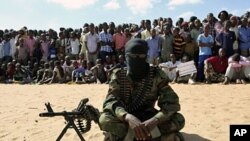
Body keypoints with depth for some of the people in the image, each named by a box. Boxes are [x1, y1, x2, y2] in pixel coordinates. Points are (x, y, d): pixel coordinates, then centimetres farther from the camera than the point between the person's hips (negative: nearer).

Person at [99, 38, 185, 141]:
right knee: (105, 119, -33)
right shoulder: (118, 75, -7)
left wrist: (155, 120, -35)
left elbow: (171, 102, -16)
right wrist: (128, 117, -40)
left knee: (179, 120, -26)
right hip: (126, 120, -1)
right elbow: (110, 101, -19)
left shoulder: (156, 75, -9)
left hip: (147, 119, 1)